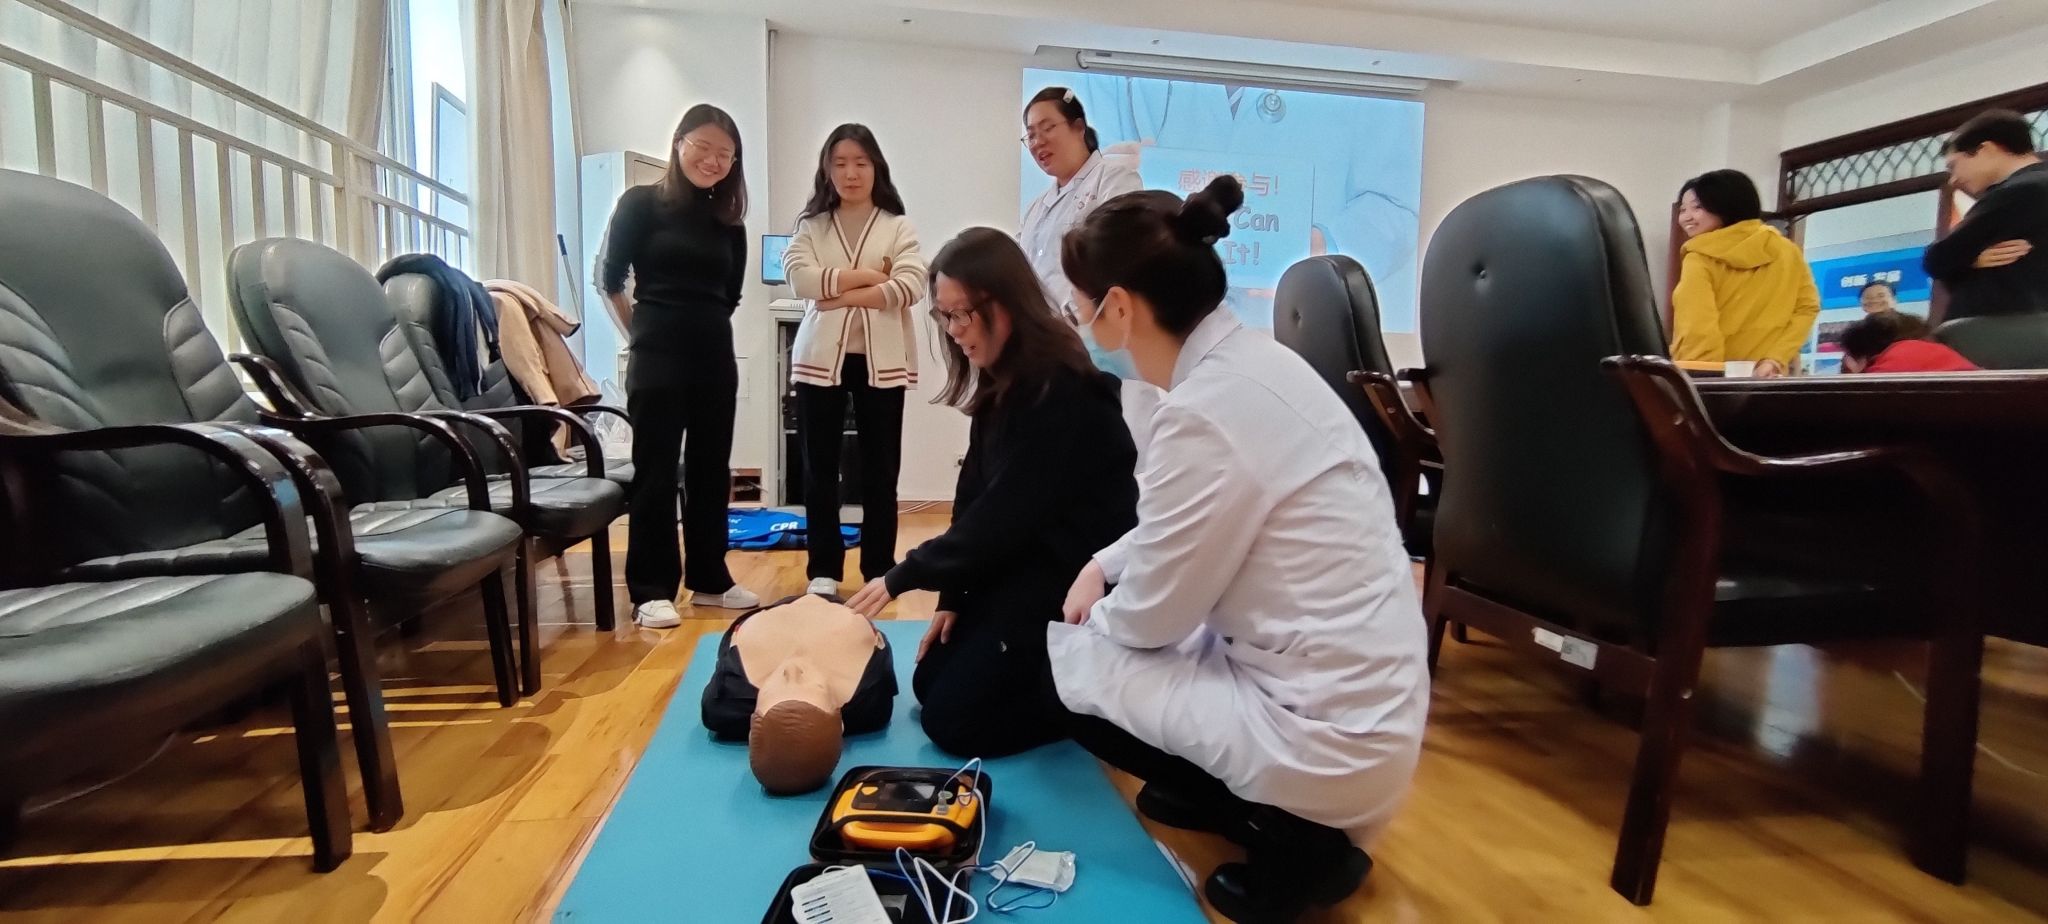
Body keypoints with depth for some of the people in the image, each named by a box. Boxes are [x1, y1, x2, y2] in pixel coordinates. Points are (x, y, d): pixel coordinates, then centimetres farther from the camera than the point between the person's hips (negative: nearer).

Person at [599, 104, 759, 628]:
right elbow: (611, 279, 1)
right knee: (656, 472, -1)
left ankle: (709, 579, 20)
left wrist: (705, 325, 12)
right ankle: (652, 590, 6)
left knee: (711, 468, 9)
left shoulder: (728, 220, 10)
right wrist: (647, 331, 8)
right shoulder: (643, 203, -2)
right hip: (658, 355, -5)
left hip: (715, 354, 5)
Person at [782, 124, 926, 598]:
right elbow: (800, 277, -9)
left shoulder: (897, 226, 6)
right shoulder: (810, 225, 9)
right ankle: (823, 570, 16)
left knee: (880, 469, 6)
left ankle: (879, 568, 17)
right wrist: (869, 275, -10)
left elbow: (912, 285, -10)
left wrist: (843, 294, -12)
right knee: (819, 468, 5)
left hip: (881, 359, -1)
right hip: (821, 356, 1)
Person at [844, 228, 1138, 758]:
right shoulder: (997, 383, 6)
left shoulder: (1063, 391, -23)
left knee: (952, 718, -8)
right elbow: (975, 498, 6)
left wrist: (904, 577, -16)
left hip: (1072, 579, -9)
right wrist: (953, 595, 0)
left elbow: (1006, 514, -24)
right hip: (1015, 566, 9)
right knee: (930, 682, 13)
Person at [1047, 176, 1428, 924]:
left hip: (1329, 736, -9)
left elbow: (1151, 614, -14)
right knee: (1108, 629, 16)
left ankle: (1291, 832, 6)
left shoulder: (1204, 411, -26)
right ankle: (1280, 809, 20)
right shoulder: (1251, 360, 2)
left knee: (1067, 661, 2)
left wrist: (1092, 612, 7)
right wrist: (1103, 567, 9)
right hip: (1364, 697, 9)